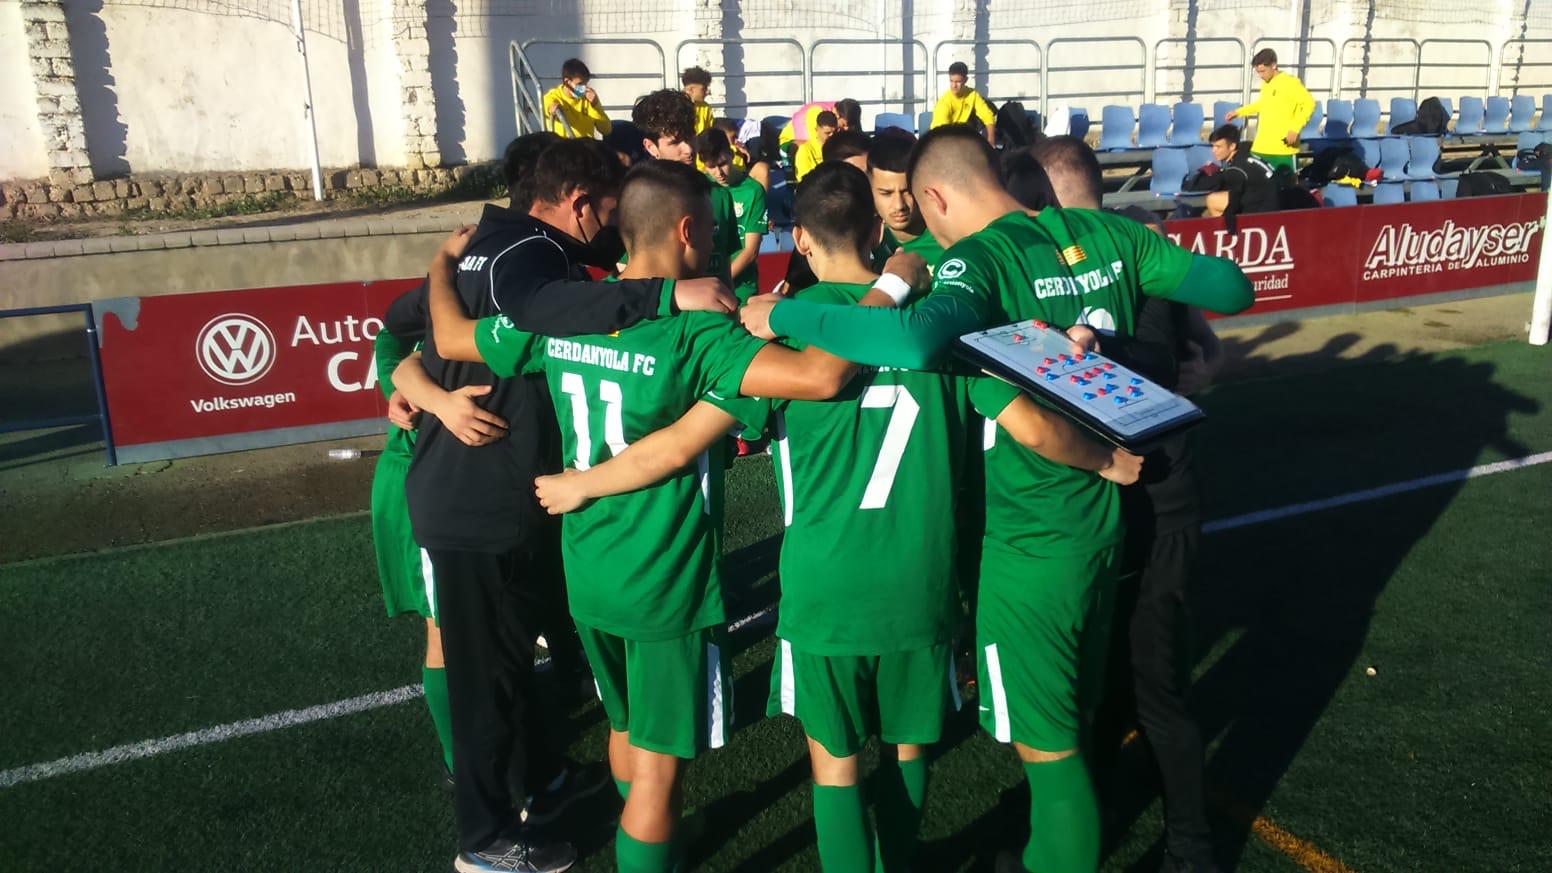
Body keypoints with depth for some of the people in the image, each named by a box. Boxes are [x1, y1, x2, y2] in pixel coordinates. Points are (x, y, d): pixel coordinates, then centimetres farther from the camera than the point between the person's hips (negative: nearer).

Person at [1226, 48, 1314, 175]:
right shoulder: (1265, 84, 12)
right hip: (1261, 147, 8)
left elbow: (1309, 103, -14)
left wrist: (1295, 129, -20)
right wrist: (1239, 112, 27)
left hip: (1283, 148, -7)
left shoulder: (1290, 82, -11)